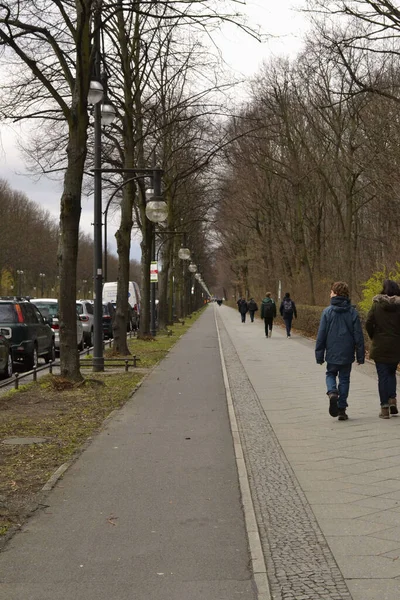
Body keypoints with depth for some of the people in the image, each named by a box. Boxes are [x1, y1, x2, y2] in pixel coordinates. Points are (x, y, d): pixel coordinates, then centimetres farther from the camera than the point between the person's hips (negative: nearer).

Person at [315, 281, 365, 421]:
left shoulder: (327, 311, -7)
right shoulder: (352, 312, -2)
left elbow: (321, 335, -6)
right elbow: (358, 336, -1)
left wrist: (319, 355, 2)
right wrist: (360, 356, 6)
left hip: (332, 353, -1)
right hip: (347, 354, 1)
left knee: (331, 374, 18)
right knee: (344, 379, 12)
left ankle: (332, 392, -12)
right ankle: (342, 409, 11)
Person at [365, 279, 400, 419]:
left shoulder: (376, 305, -5)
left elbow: (368, 324, -8)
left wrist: (374, 338, 7)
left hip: (380, 346, -1)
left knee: (383, 376, 5)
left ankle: (384, 408, 4)